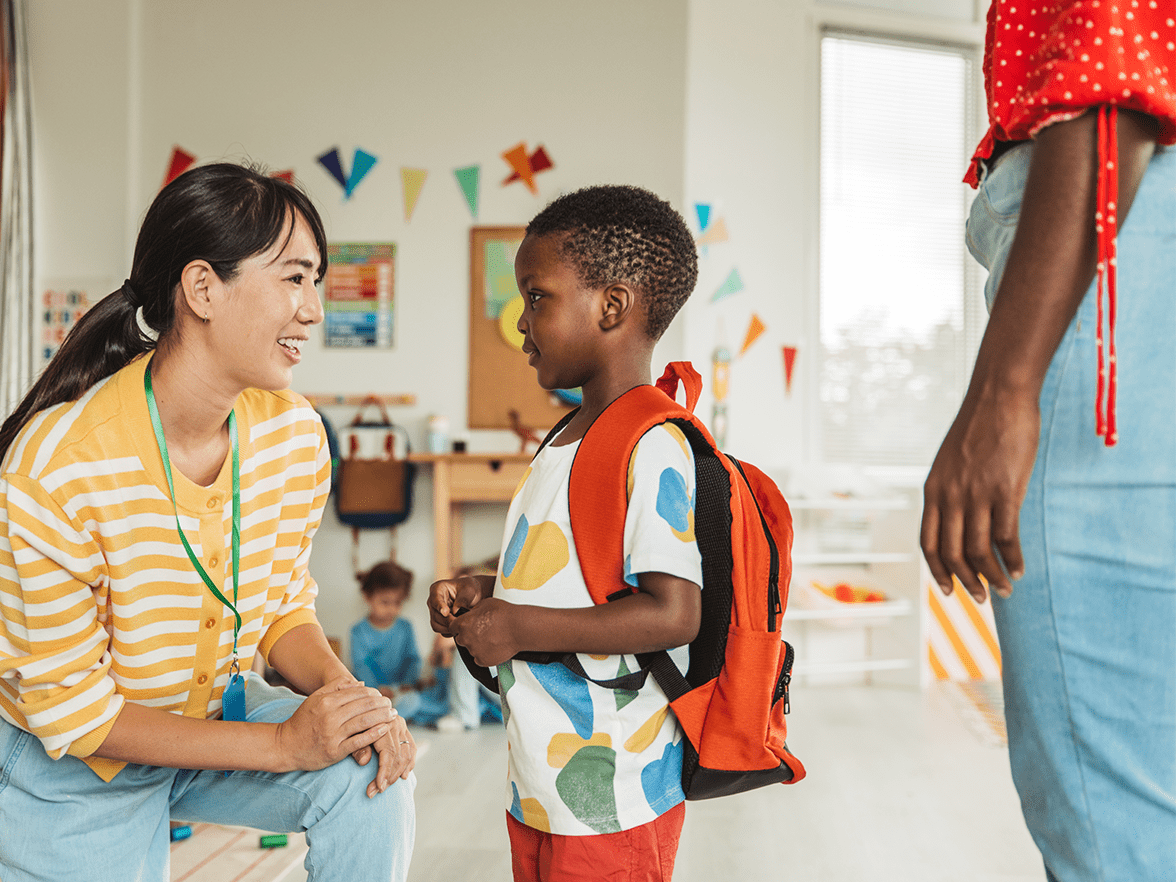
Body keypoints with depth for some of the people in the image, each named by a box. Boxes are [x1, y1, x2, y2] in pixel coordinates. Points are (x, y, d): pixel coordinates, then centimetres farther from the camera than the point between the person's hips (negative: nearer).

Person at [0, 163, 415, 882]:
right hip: (70, 773, -4)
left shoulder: (295, 433, -14)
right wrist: (283, 744, -28)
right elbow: (70, 710, -23)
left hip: (211, 717, 4)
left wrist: (340, 689, -23)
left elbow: (285, 605, 0)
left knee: (370, 775, -18)